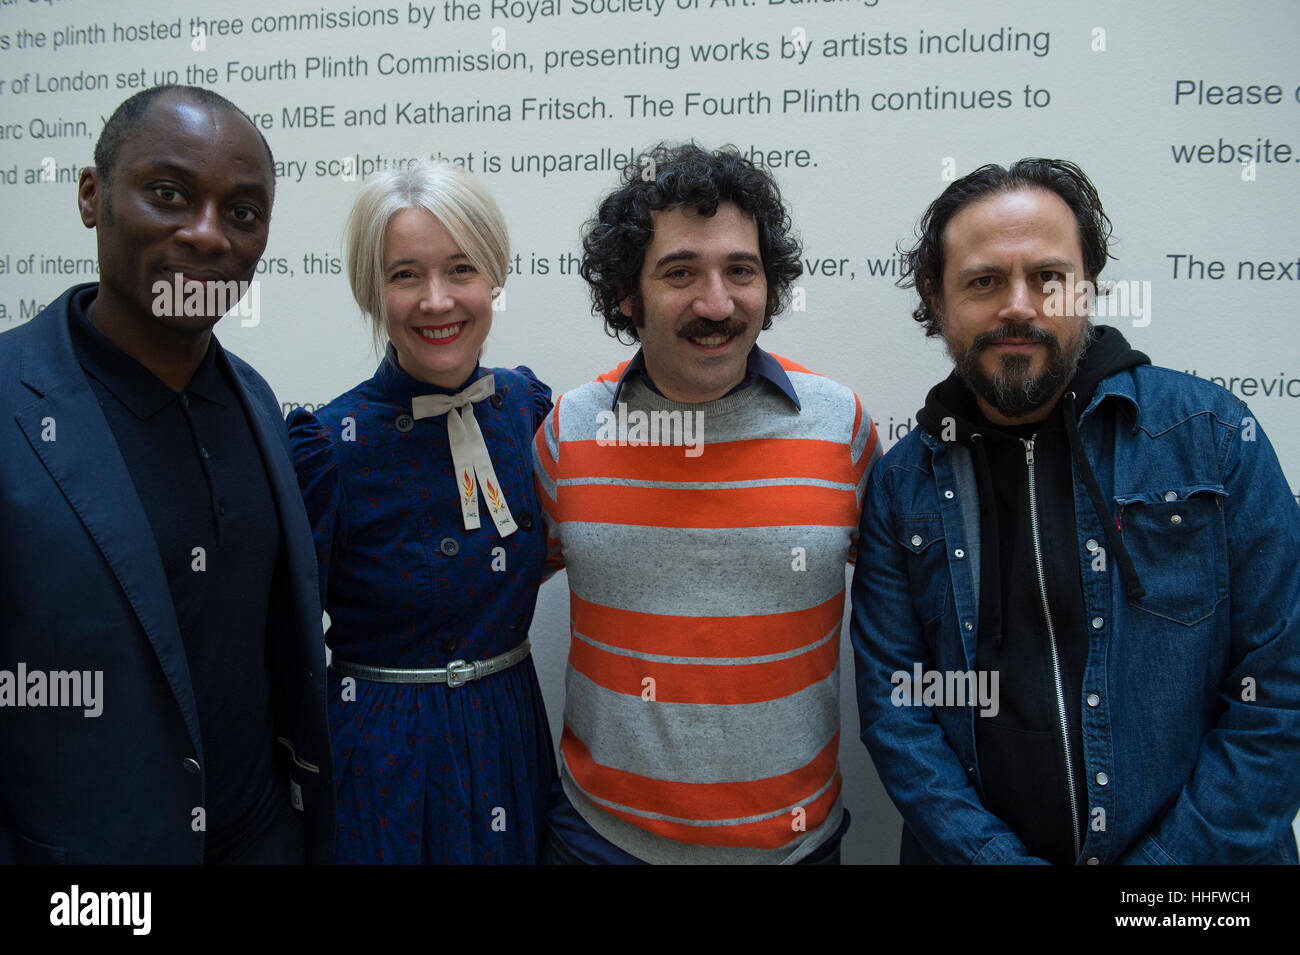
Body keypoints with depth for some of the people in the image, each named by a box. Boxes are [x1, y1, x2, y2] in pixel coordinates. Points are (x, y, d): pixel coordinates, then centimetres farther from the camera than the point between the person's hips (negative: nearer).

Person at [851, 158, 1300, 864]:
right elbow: (893, 705, -7)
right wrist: (996, 856, -17)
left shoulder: (1215, 435, -9)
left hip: (1183, 849, 0)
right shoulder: (901, 484, -7)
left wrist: (1167, 860, -15)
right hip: (969, 848, 1)